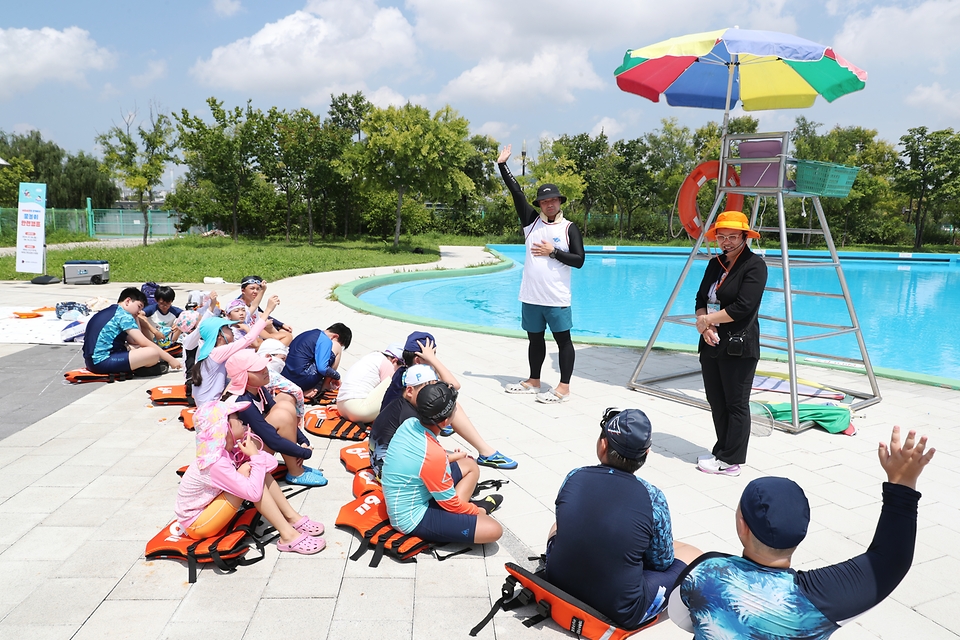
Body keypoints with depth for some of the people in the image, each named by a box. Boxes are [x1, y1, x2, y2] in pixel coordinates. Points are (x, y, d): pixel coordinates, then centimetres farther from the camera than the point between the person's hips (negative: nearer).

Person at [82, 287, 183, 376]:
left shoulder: (106, 312, 21)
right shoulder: (123, 315, -7)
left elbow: (133, 341, 18)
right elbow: (144, 342, -12)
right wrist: (171, 359, -9)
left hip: (91, 362, 11)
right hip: (103, 361, -11)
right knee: (154, 353, -20)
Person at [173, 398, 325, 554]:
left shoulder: (228, 450, -5)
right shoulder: (215, 463, -31)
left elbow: (272, 462, -3)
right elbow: (254, 493, -37)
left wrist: (255, 453, -22)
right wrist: (256, 457, -26)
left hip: (208, 508, 9)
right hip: (196, 524, -9)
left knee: (257, 468, -6)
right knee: (248, 470, -25)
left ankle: (292, 518, -3)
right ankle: (287, 535, -25)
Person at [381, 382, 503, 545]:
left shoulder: (409, 424, -9)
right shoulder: (433, 454, -32)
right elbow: (451, 504, -16)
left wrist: (450, 457, 25)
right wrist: (478, 511, 2)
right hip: (414, 520, -9)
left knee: (470, 466, 18)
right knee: (493, 530, -18)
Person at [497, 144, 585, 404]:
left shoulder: (569, 228, -2)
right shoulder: (532, 221, 6)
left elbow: (579, 260, -6)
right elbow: (517, 192, 4)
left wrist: (553, 251, -14)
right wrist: (502, 165, 3)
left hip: (556, 297, -4)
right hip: (531, 295, 5)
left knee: (563, 339, 1)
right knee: (535, 338, 15)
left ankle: (564, 388, 5)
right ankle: (534, 381, 28)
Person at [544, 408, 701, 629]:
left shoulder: (574, 478, -9)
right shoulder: (652, 498, -17)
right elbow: (662, 563, -2)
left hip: (559, 587, 3)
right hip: (620, 613, -3)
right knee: (693, 555, 13)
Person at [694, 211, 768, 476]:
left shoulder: (755, 265, -10)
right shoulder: (715, 264, 14)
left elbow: (743, 307, -19)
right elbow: (701, 299, 11)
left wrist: (708, 320, -11)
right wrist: (706, 326, -8)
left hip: (739, 347, -8)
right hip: (712, 344, 8)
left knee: (736, 404, 0)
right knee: (716, 402, 14)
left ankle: (730, 461, 8)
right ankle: (721, 452, 26)